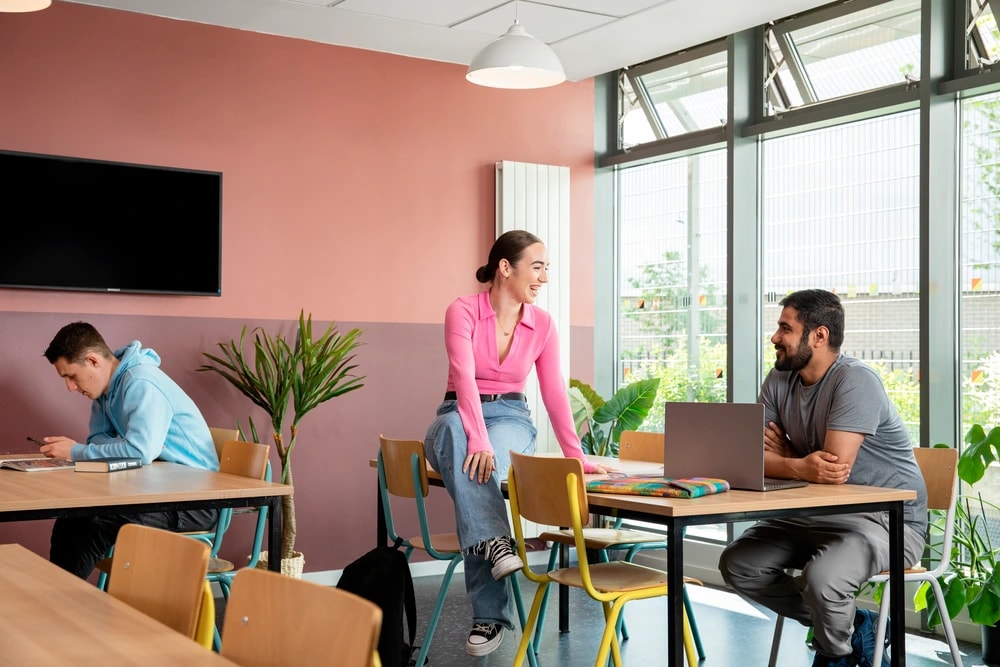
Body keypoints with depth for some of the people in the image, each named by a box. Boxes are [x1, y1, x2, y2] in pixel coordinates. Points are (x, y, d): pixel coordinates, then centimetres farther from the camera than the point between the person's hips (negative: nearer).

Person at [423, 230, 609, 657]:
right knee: (454, 431, -41)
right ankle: (494, 541, -49)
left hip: (511, 418, 1)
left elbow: (554, 393, 3)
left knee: (484, 462, -36)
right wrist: (479, 438, -38)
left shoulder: (542, 324, 1)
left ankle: (488, 616, -36)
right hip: (460, 414, -1)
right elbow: (465, 377, -24)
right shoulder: (463, 310, -10)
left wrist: (576, 457, -3)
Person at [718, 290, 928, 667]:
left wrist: (783, 458, -10)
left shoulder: (855, 381, -20)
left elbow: (835, 468, -29)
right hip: (818, 514, 8)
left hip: (889, 519, -8)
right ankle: (848, 625, 10)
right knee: (737, 565, -3)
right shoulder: (779, 381, 1)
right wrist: (801, 467, -28)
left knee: (820, 577, -33)